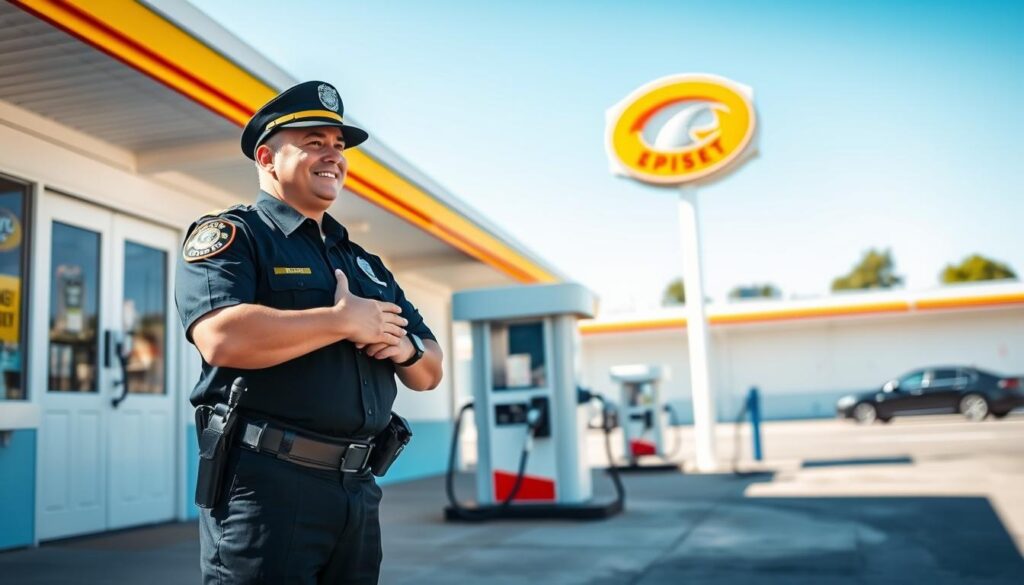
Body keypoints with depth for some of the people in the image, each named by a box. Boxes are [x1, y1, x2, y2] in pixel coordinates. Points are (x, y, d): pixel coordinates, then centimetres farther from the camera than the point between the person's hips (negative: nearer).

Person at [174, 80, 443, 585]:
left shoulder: (364, 264, 19)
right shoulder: (228, 236, -1)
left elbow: (430, 372, 19)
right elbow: (223, 338, -23)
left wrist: (406, 347, -5)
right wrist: (344, 321, -14)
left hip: (358, 488, 7)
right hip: (266, 482, -7)